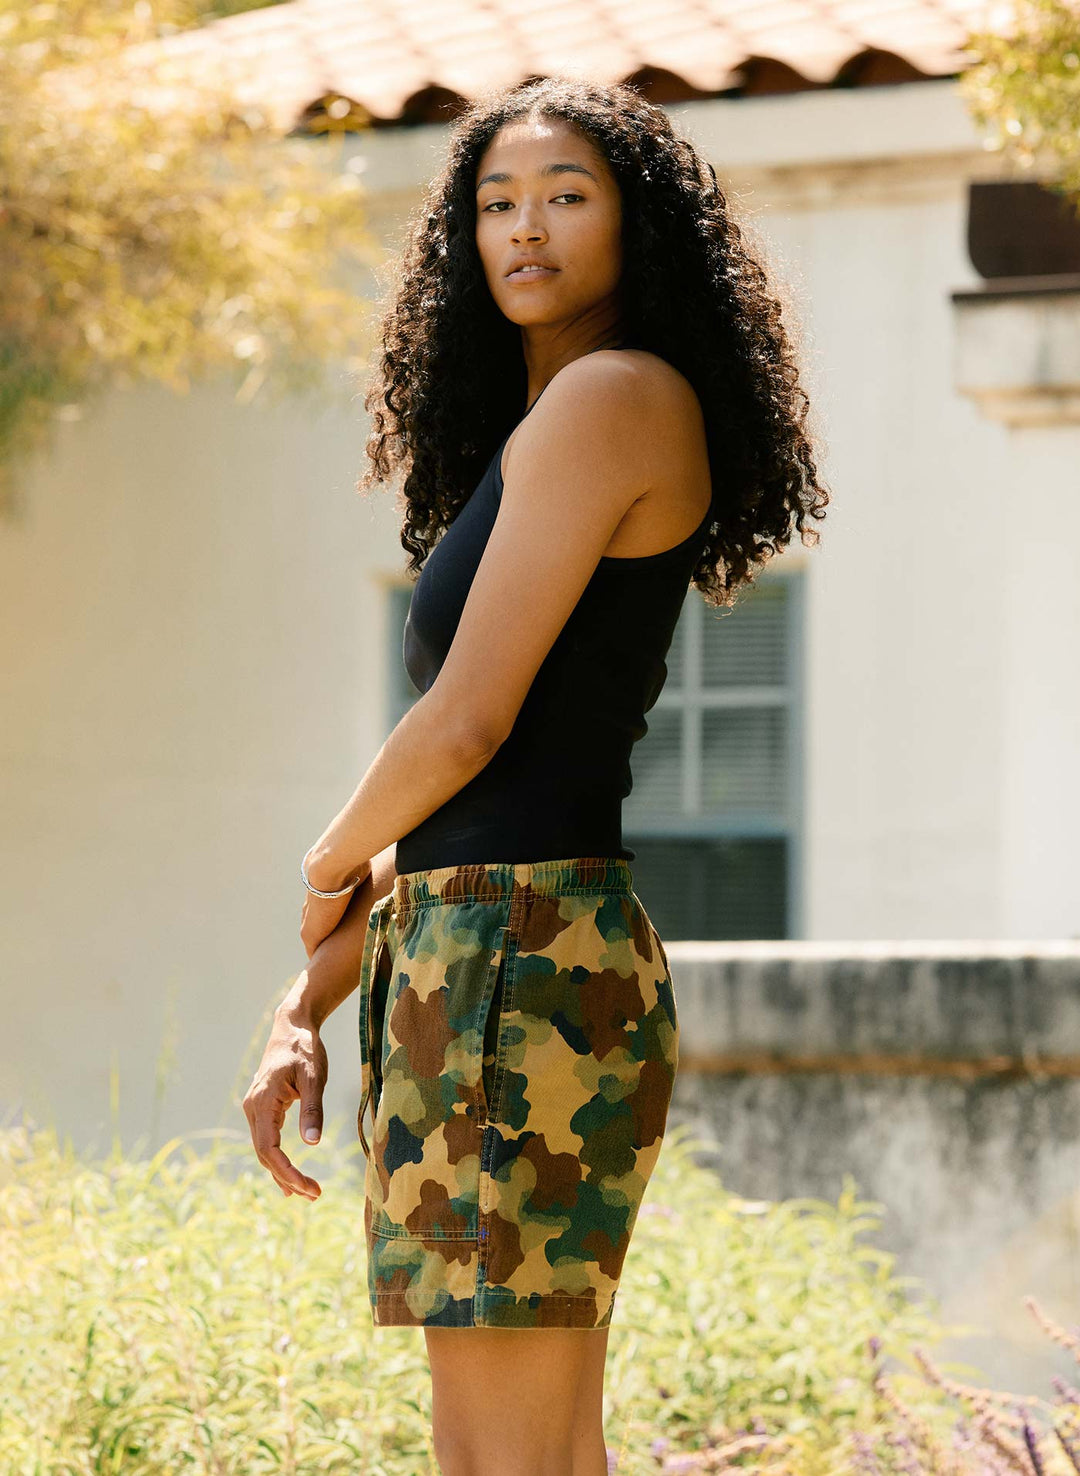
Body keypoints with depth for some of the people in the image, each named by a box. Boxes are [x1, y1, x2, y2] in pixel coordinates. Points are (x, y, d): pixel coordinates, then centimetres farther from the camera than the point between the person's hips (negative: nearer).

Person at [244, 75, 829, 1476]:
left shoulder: (609, 399, -9)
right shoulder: (518, 438, 21)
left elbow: (467, 725, -14)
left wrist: (333, 863, 5)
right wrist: (305, 1008, 12)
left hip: (523, 954, -10)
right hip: (461, 954, 10)